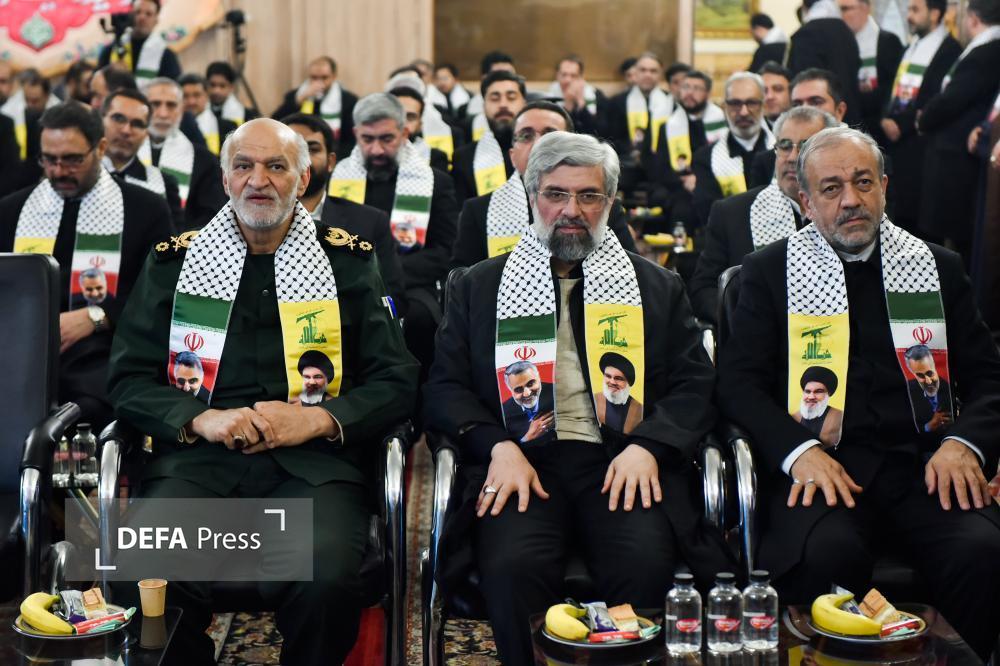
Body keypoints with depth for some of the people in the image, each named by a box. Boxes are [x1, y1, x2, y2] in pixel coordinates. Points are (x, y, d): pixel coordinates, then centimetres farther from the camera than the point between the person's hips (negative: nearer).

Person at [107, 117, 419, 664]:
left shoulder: (347, 262, 12)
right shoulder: (173, 261, 14)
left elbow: (396, 382, 9)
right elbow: (127, 381, 10)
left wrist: (315, 419, -9)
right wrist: (201, 419, -9)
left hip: (313, 461, -1)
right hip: (195, 457, 1)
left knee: (328, 579, -32)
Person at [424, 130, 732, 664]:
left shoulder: (656, 287, 20)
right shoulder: (480, 286, 19)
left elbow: (694, 385, 11)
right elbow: (444, 387, 11)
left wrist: (647, 445, -8)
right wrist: (498, 445, -8)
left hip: (623, 462, 1)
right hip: (521, 458, 0)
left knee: (644, 562, -31)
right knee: (512, 565, -31)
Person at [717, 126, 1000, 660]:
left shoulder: (938, 268, 18)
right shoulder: (770, 271, 13)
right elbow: (738, 380, 4)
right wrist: (800, 451, -14)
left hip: (923, 468, 2)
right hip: (818, 468, -2)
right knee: (826, 552, -34)